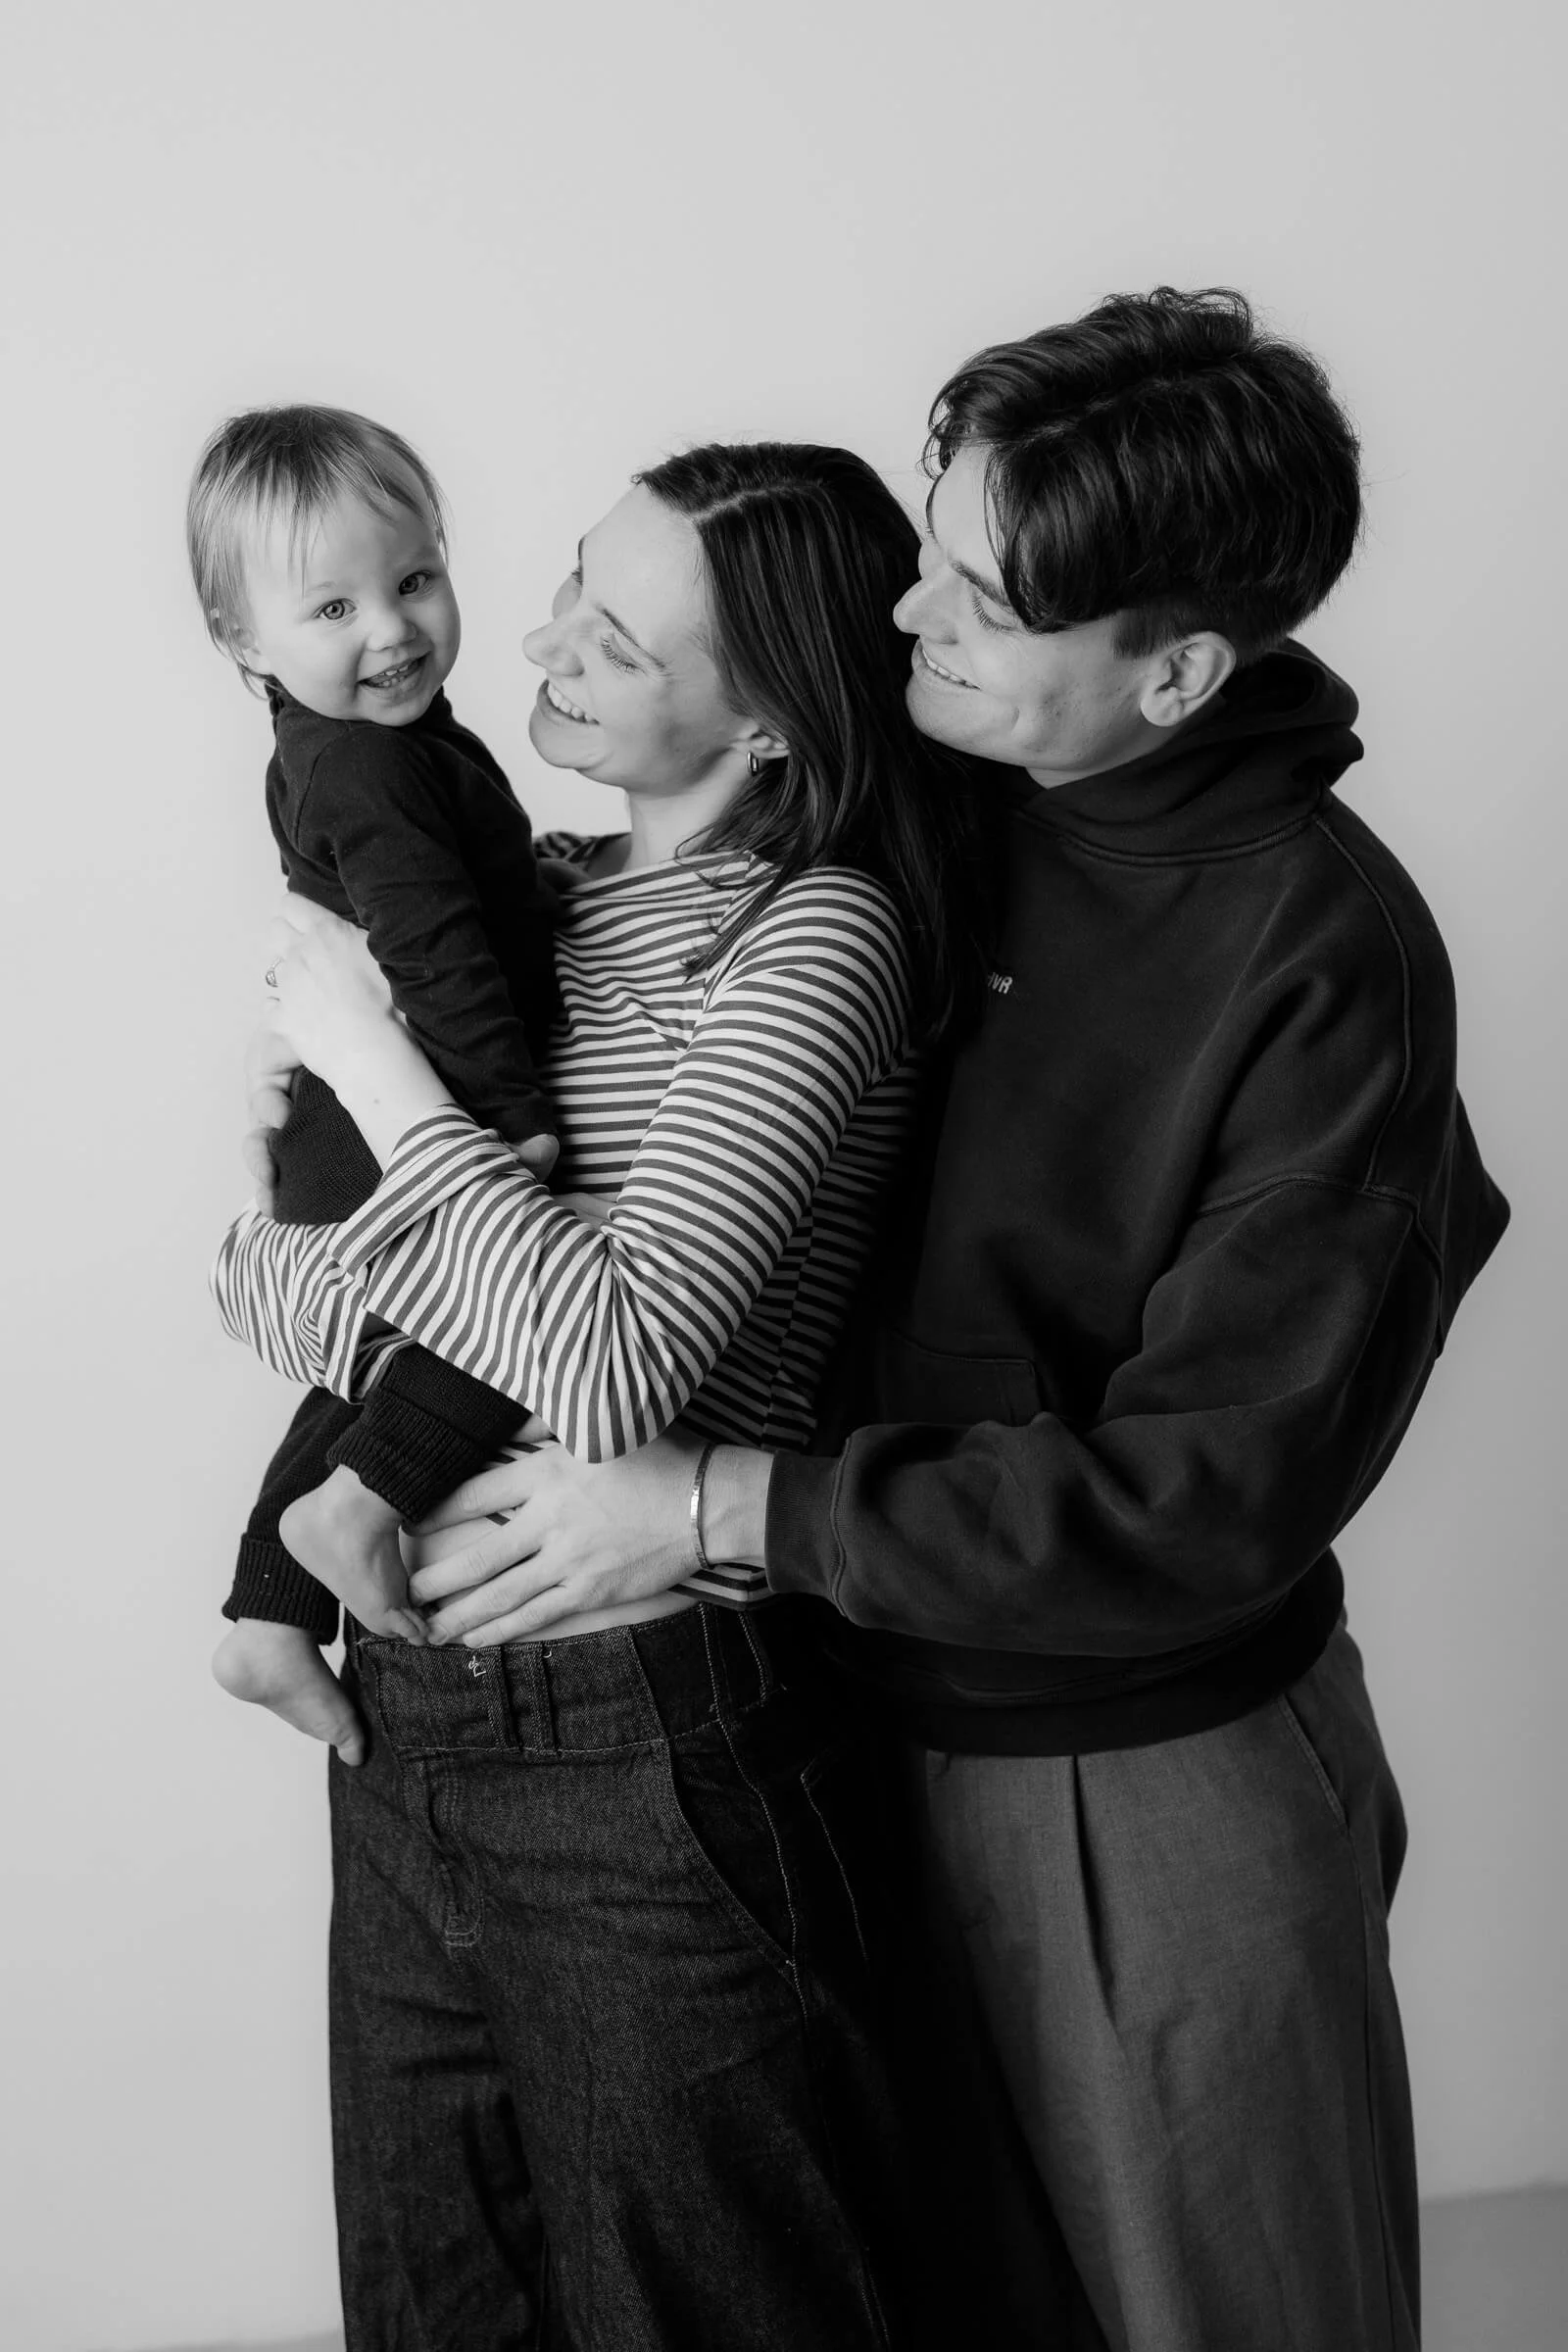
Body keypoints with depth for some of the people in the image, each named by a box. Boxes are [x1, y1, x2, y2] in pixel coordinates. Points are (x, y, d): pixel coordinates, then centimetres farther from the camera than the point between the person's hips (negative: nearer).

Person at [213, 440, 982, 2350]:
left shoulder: (814, 935, -13)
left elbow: (617, 1370, -25)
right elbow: (249, 1265, 6)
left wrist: (369, 1051, -15)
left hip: (646, 1751, -7)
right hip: (403, 1716, 7)